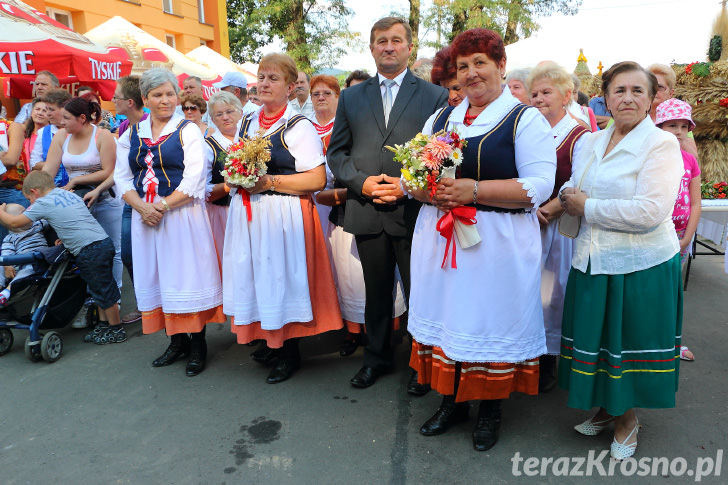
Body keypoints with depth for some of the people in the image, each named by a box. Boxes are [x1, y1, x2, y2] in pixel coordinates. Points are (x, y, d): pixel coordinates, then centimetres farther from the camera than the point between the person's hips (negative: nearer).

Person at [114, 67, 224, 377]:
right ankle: (177, 341, 22)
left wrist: (162, 206, -15)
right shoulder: (131, 135, 12)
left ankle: (198, 344, 9)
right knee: (157, 276, 8)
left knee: (186, 274, -3)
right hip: (145, 217, 5)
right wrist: (142, 206, -9)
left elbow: (194, 180, -10)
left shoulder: (188, 131, -1)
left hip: (182, 215, -5)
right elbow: (122, 178, 7)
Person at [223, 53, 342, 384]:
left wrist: (270, 182, -19)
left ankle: (290, 353, 17)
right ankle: (270, 341, 29)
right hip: (247, 215, 7)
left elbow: (317, 180, -16)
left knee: (282, 278, 0)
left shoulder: (299, 127, -8)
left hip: (283, 216, -6)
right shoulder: (247, 123, 14)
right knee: (256, 278, 10)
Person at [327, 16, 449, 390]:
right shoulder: (351, 97, 13)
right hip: (366, 212, 3)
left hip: (414, 212, -2)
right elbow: (337, 152, 10)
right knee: (376, 292, 15)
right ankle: (377, 357, 33)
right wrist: (361, 182, -8)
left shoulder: (435, 96, 4)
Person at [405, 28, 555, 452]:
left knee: (491, 319, 5)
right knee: (447, 314, 10)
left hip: (498, 244, -4)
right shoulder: (441, 119, 14)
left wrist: (474, 190, -21)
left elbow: (539, 186, -13)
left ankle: (492, 408, 26)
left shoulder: (526, 120, -2)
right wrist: (426, 190, -11)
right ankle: (453, 401, 29)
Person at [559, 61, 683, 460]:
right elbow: (575, 189, 18)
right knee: (599, 339, 16)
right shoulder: (593, 142, 9)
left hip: (641, 267, -5)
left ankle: (627, 417, 34)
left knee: (628, 345, 9)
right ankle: (606, 408, 38)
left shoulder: (662, 144, -11)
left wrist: (587, 207, -16)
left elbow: (650, 212, -22)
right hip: (594, 262, 6)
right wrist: (566, 200, -5)